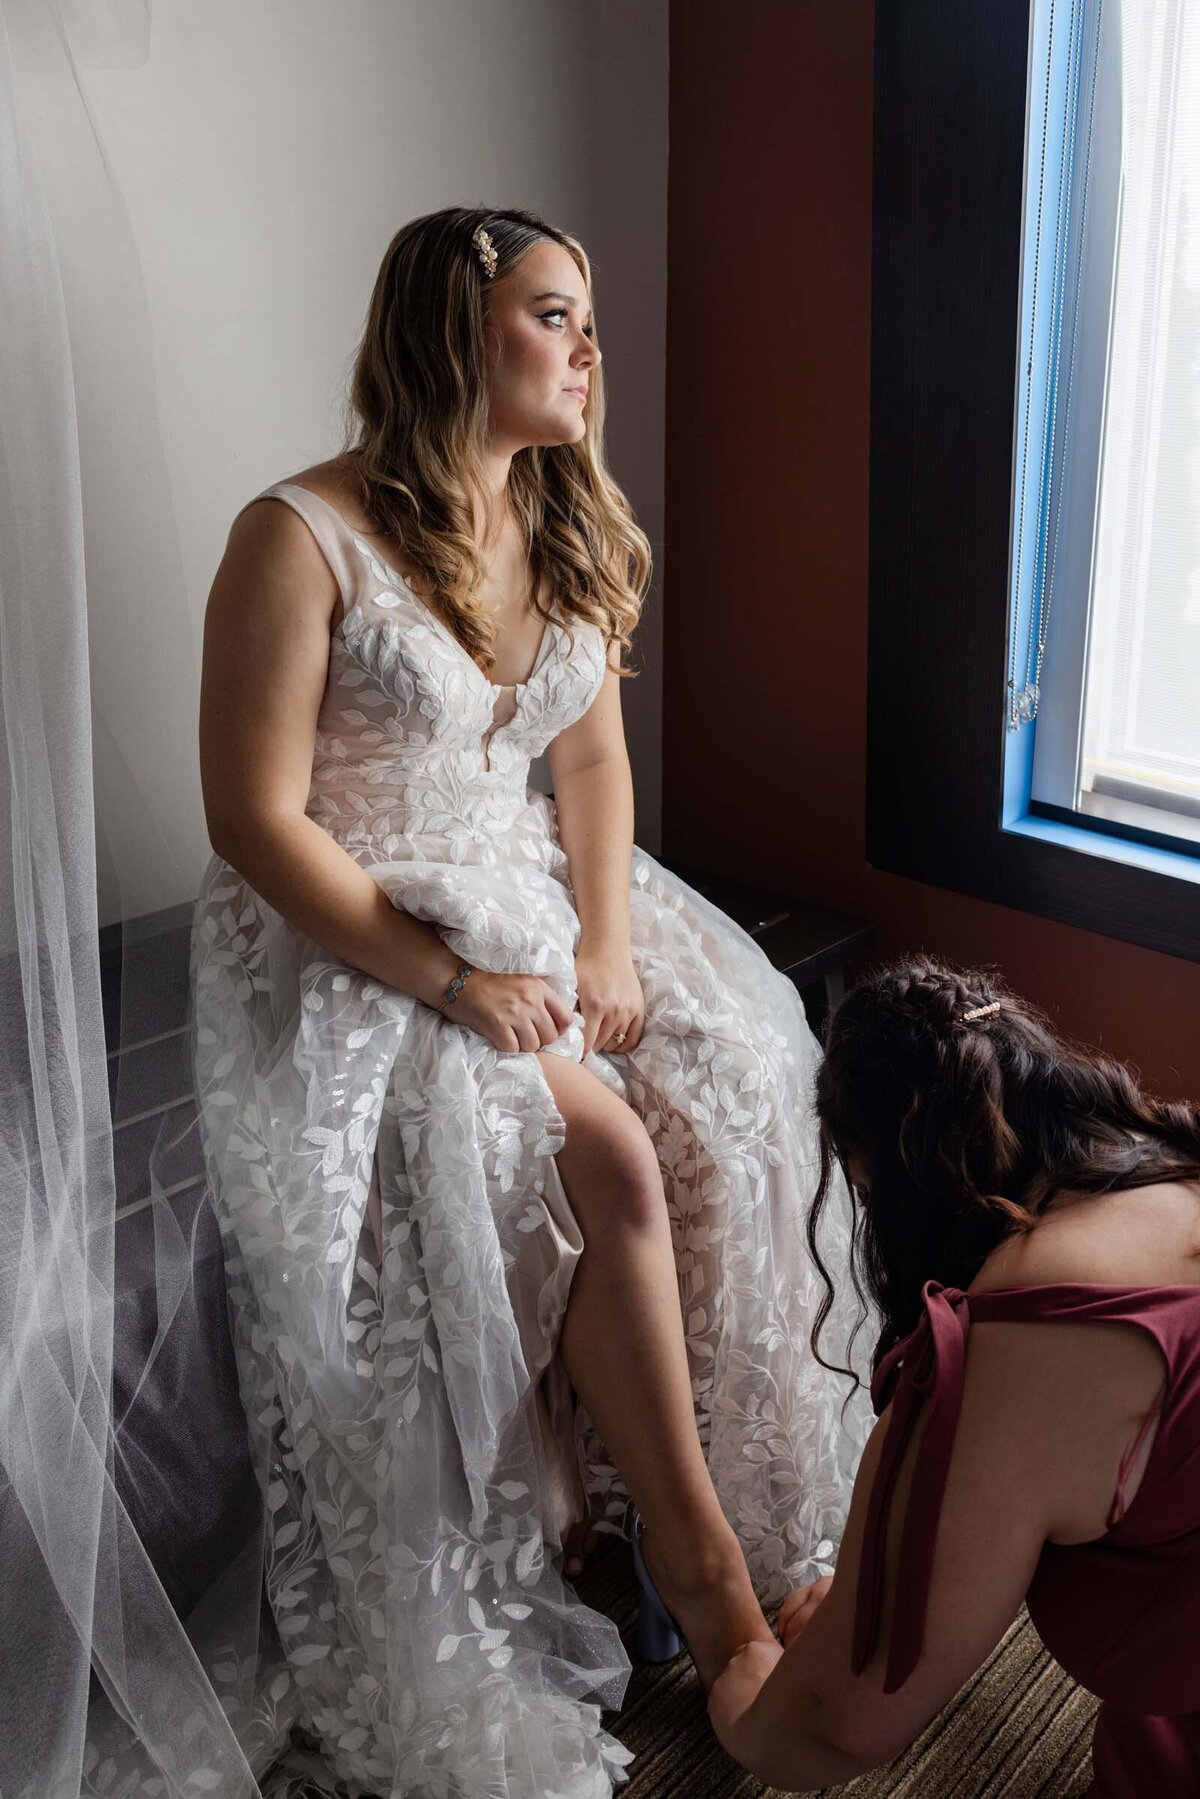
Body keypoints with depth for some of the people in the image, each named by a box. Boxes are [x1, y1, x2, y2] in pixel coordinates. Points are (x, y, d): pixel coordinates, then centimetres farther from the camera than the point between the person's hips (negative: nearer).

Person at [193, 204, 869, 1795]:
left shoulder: (569, 526, 6)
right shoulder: (303, 537, -16)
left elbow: (594, 755, 9)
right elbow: (255, 819, -17)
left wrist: (608, 946, -6)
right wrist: (450, 980, -21)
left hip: (527, 897, 7)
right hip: (346, 945, -6)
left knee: (721, 1102, -15)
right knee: (604, 1164, -24)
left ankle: (738, 1500, 1)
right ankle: (699, 1547, -5)